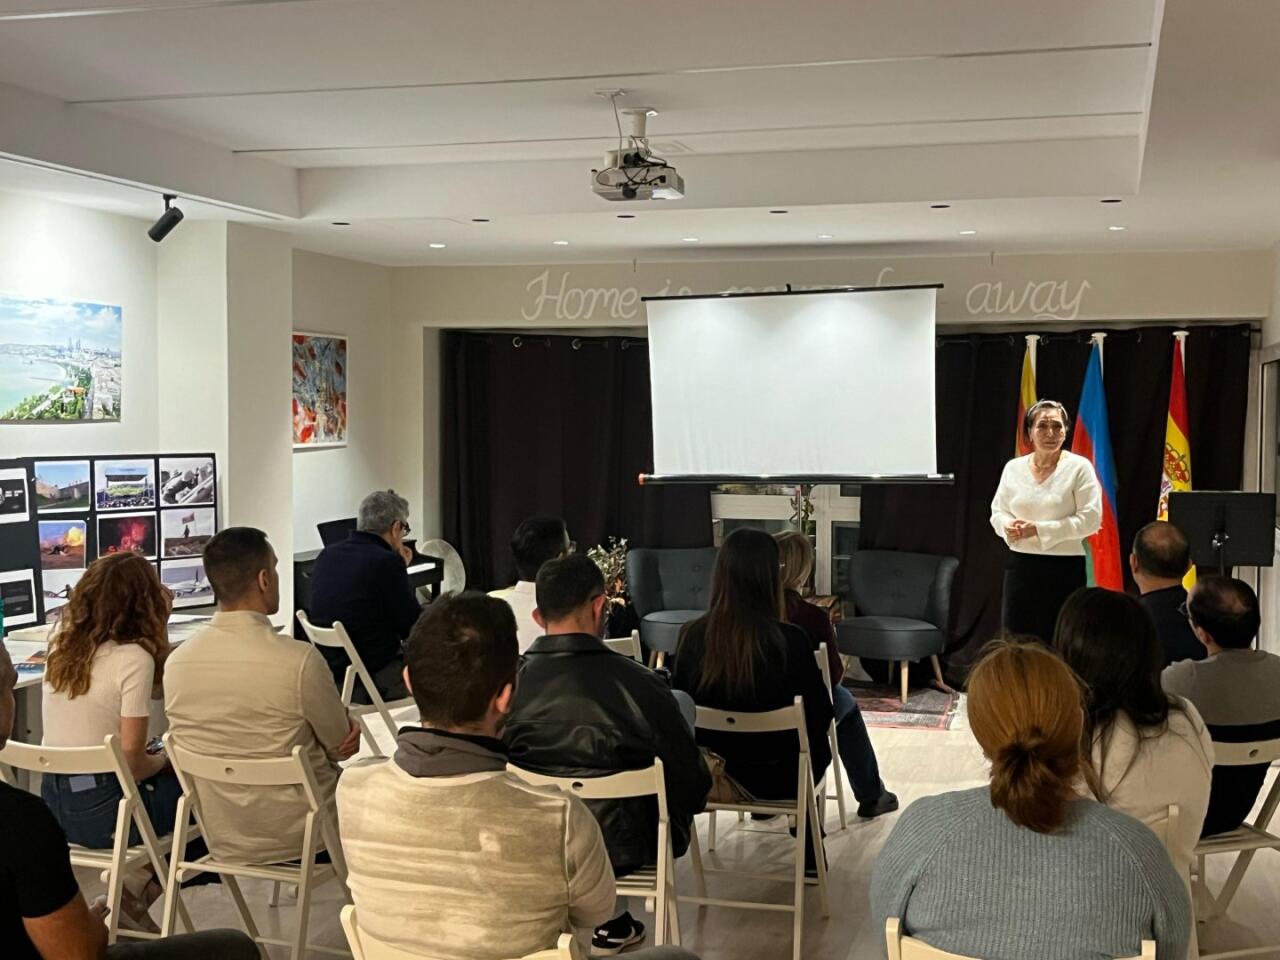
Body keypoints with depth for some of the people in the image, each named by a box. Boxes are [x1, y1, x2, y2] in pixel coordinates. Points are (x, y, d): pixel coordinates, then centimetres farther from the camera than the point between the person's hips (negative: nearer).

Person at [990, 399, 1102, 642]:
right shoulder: (1013, 468, 8)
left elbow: (1091, 519, -10)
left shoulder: (1079, 467, -4)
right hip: (1020, 565, 3)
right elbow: (997, 511, 14)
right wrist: (1008, 527, -10)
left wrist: (1039, 529, -15)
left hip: (1064, 568, -3)